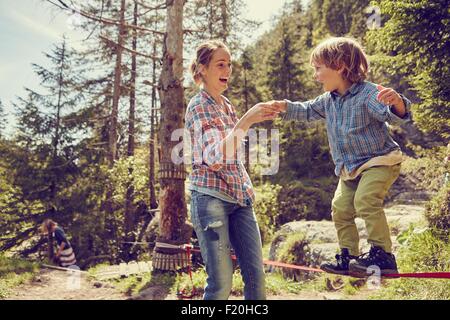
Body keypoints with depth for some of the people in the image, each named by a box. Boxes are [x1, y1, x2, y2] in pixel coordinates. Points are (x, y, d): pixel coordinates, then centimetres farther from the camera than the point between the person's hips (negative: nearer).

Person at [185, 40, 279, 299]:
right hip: (211, 197, -7)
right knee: (221, 282, -5)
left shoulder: (226, 104, 15)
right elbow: (214, 158, -22)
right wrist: (246, 121, -28)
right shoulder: (199, 106, -8)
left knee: (256, 275, 5)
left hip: (239, 197, 7)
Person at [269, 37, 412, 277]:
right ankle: (348, 257, 19)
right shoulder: (328, 100, 5)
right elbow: (308, 111, 20)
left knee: (365, 200, -27)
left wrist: (397, 102, -56)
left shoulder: (368, 93, -20)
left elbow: (394, 115, -33)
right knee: (340, 208, 7)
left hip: (380, 160, -8)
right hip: (349, 168, 8)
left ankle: (382, 253, -17)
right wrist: (285, 107, 4)